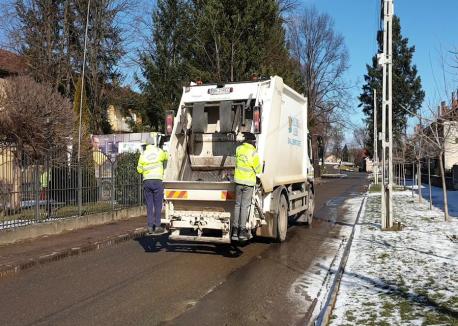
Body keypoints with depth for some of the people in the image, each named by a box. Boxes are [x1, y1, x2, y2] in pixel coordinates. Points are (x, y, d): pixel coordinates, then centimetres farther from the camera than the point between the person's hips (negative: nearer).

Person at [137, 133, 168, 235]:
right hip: (157, 181, -2)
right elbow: (167, 157, 19)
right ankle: (157, 226, 7)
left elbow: (139, 170, 8)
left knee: (149, 206, 8)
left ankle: (150, 227, 10)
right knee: (158, 205, 4)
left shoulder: (143, 155, 4)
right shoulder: (159, 152, -2)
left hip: (146, 181, 2)